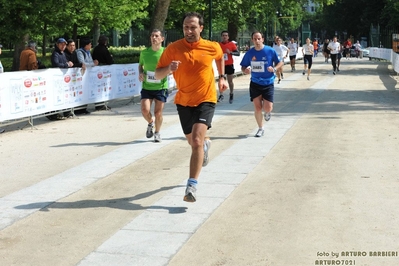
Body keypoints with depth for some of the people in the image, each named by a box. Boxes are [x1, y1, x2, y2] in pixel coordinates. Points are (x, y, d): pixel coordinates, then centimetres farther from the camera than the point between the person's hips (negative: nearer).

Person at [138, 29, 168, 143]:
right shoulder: (144, 52, 2)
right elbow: (140, 65, 19)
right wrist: (140, 73, -2)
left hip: (161, 87, -2)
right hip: (146, 87, 2)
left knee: (158, 113, 1)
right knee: (145, 110, -11)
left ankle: (157, 133, 27)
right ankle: (150, 123, 23)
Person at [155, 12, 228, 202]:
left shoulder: (212, 47, -6)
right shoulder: (173, 48, -9)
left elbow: (220, 57, 19)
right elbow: (157, 75, -8)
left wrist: (222, 77, 12)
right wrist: (169, 69, -28)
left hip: (205, 100, -2)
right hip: (183, 101, 2)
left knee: (196, 141, -20)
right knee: (193, 141, 19)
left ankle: (192, 186, -17)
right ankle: (205, 144, 58)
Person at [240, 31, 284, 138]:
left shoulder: (270, 51, -8)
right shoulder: (249, 53, -2)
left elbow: (280, 62, 1)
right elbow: (243, 67, 8)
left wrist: (274, 69, -19)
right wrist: (245, 70, -16)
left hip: (268, 83, -2)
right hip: (255, 84, 2)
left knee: (268, 108, -8)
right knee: (257, 108, 0)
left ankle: (267, 113, 31)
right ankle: (260, 129, 20)